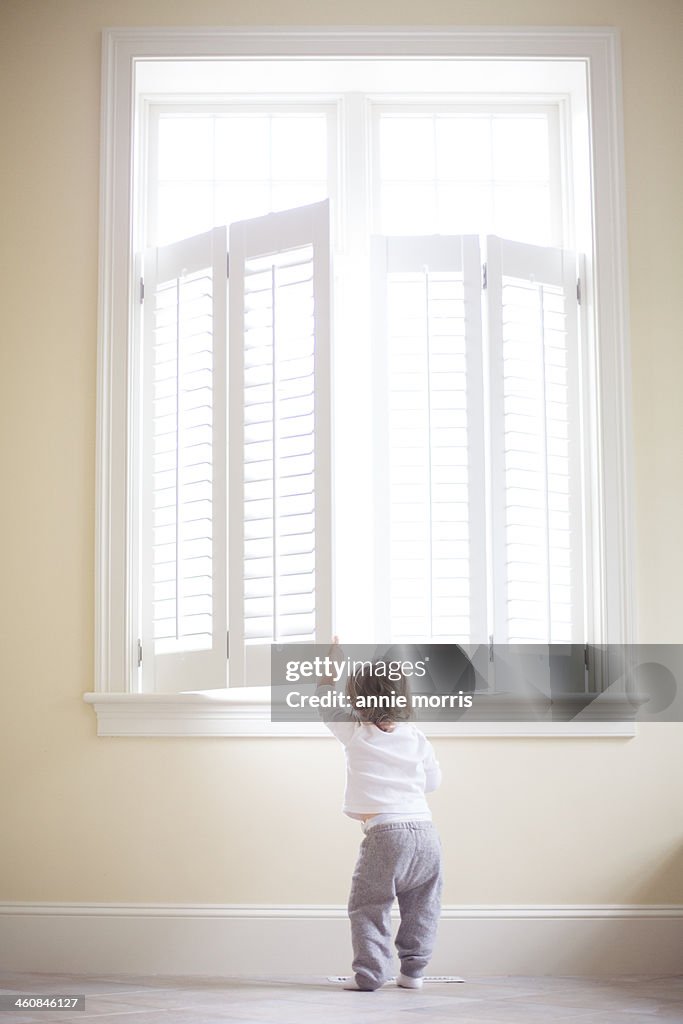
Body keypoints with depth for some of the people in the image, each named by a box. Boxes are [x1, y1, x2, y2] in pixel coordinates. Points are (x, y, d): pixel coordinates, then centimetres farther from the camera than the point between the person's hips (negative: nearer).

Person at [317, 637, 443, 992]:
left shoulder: (355, 733, 4)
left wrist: (334, 657, 29)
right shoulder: (415, 736, 11)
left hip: (385, 833, -4)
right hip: (426, 831, 4)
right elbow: (433, 780, 20)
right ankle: (413, 970, 15)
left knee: (369, 906, 4)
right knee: (421, 906, 15)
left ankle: (369, 972, -2)